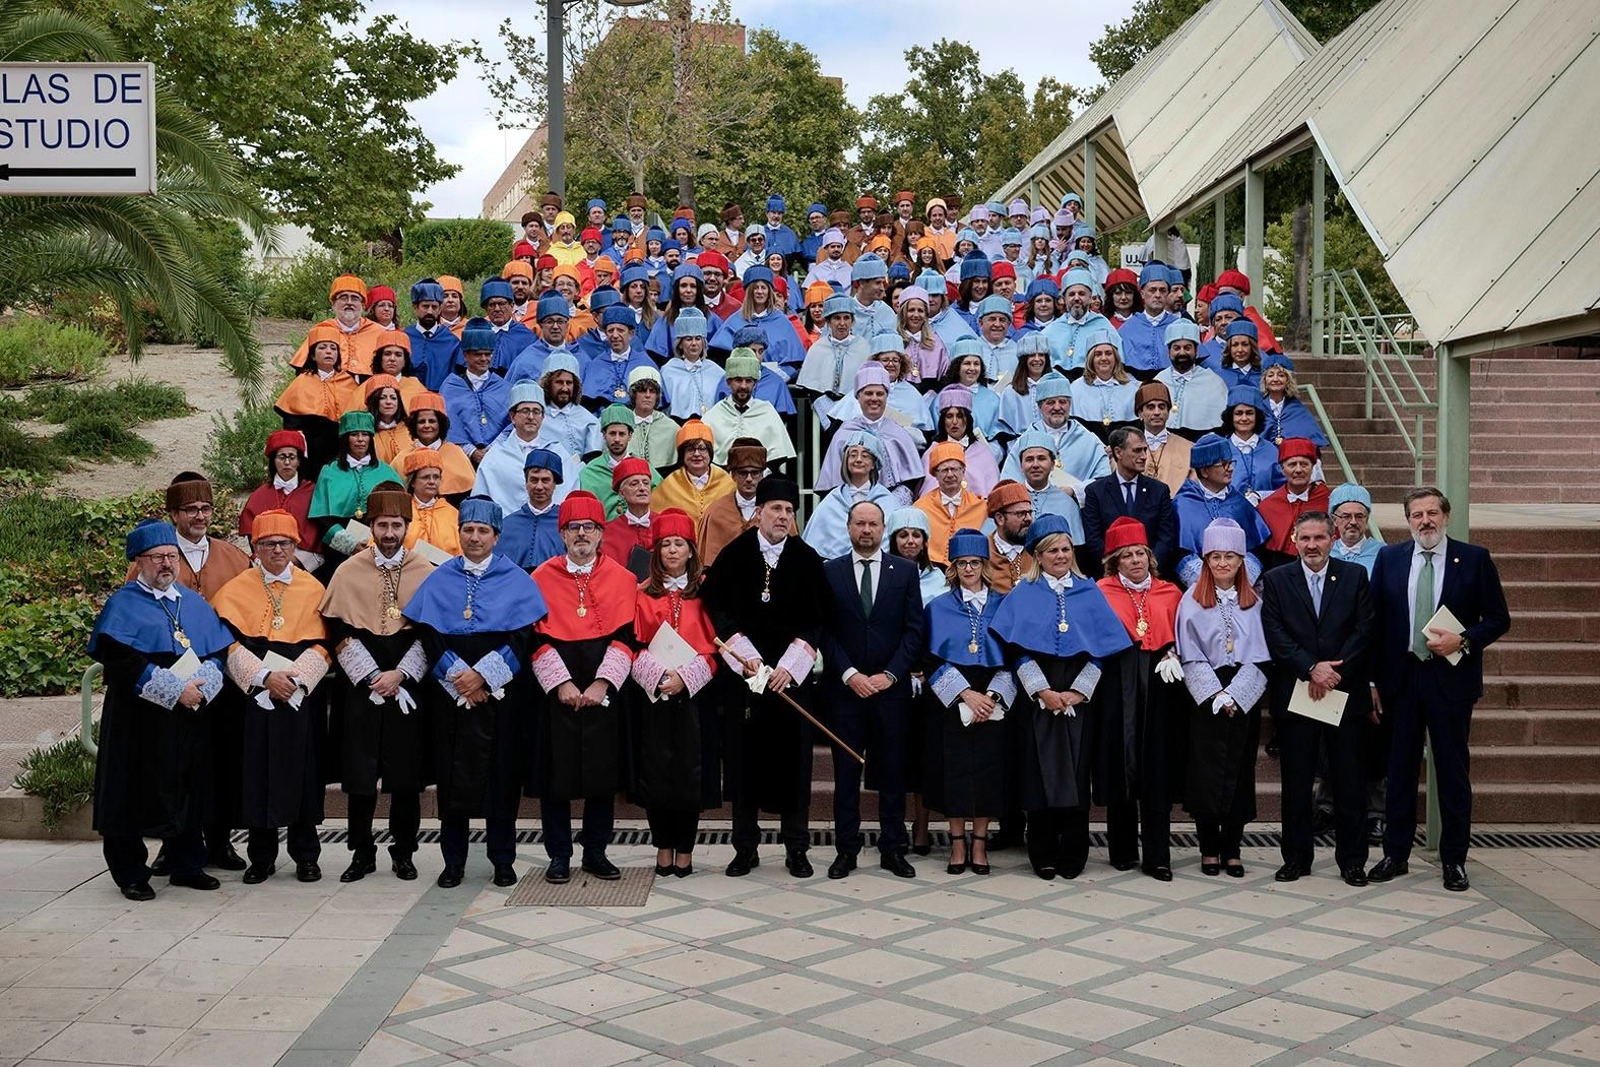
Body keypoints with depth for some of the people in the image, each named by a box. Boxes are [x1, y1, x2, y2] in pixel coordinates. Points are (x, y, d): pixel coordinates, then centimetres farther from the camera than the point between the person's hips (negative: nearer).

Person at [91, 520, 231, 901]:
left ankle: (187, 865, 22)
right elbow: (120, 659, -15)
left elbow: (218, 654, 10)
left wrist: (202, 685, -11)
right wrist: (175, 690, -19)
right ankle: (131, 874, 11)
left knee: (189, 794, 10)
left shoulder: (195, 604, 14)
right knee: (136, 797, 0)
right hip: (140, 720, -5)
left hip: (192, 717, 5)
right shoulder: (122, 605, -2)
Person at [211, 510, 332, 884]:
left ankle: (305, 856, 13)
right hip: (252, 696, 0)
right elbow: (230, 645, -4)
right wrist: (264, 677, -16)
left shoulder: (313, 589, 6)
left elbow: (321, 646, 1)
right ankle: (262, 857, 13)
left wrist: (295, 677, -14)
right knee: (257, 773, 1)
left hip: (302, 695, 0)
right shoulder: (235, 590, 5)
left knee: (301, 773, 2)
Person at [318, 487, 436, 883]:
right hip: (360, 688, 0)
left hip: (409, 688, 0)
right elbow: (339, 634, -1)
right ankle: (362, 853, 13)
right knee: (359, 775, 2)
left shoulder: (426, 573, 2)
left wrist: (399, 674, -9)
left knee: (407, 774, 3)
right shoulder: (348, 572, 2)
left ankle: (403, 852, 15)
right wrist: (373, 678, -9)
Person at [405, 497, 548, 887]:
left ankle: (503, 859, 10)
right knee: (452, 774, 2)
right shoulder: (439, 580, 9)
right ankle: (453, 861, 11)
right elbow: (428, 635, 2)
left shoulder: (516, 581, 4)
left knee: (501, 772, 1)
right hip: (449, 691, 1)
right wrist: (457, 675, -11)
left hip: (501, 692, -1)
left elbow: (521, 637, -4)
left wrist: (483, 674, -13)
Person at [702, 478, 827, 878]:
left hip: (791, 674, 0)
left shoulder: (807, 559, 2)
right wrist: (744, 656, -9)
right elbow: (717, 610, 1)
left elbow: (816, 619, 1)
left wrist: (791, 664, -9)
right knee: (744, 758, 3)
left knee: (792, 758, 2)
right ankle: (746, 848, 13)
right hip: (743, 673, 0)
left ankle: (796, 848, 11)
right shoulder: (733, 556, 1)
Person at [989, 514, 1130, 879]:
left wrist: (1077, 691, -6)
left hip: (1079, 697, 1)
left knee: (1076, 773, 1)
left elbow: (1100, 647, 5)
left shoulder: (1089, 593, 10)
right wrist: (1043, 691, -12)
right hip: (1037, 697, -1)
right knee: (1041, 774, -1)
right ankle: (1044, 856, 6)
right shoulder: (1023, 595, 5)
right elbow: (1018, 649, -2)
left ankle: (1073, 855, 8)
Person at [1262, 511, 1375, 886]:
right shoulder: (1276, 580, 4)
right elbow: (1275, 634, -4)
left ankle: (1352, 860, 14)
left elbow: (1364, 630, -1)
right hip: (1293, 695, 0)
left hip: (1347, 692, 0)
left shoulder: (1355, 576, 6)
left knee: (1351, 782, 4)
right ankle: (1296, 858, 15)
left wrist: (1334, 671, -12)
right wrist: (1312, 668, -15)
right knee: (1296, 783, 5)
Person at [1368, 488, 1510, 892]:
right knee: (1400, 769, 9)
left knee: (1452, 771, 4)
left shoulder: (1475, 559, -1)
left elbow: (1498, 619, 1)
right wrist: (1373, 680, 1)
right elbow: (1376, 621, 5)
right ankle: (1395, 854, 18)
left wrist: (1463, 641, -16)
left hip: (1451, 677, -2)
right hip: (1400, 677, 2)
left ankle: (1454, 860, 15)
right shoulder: (1389, 558, 4)